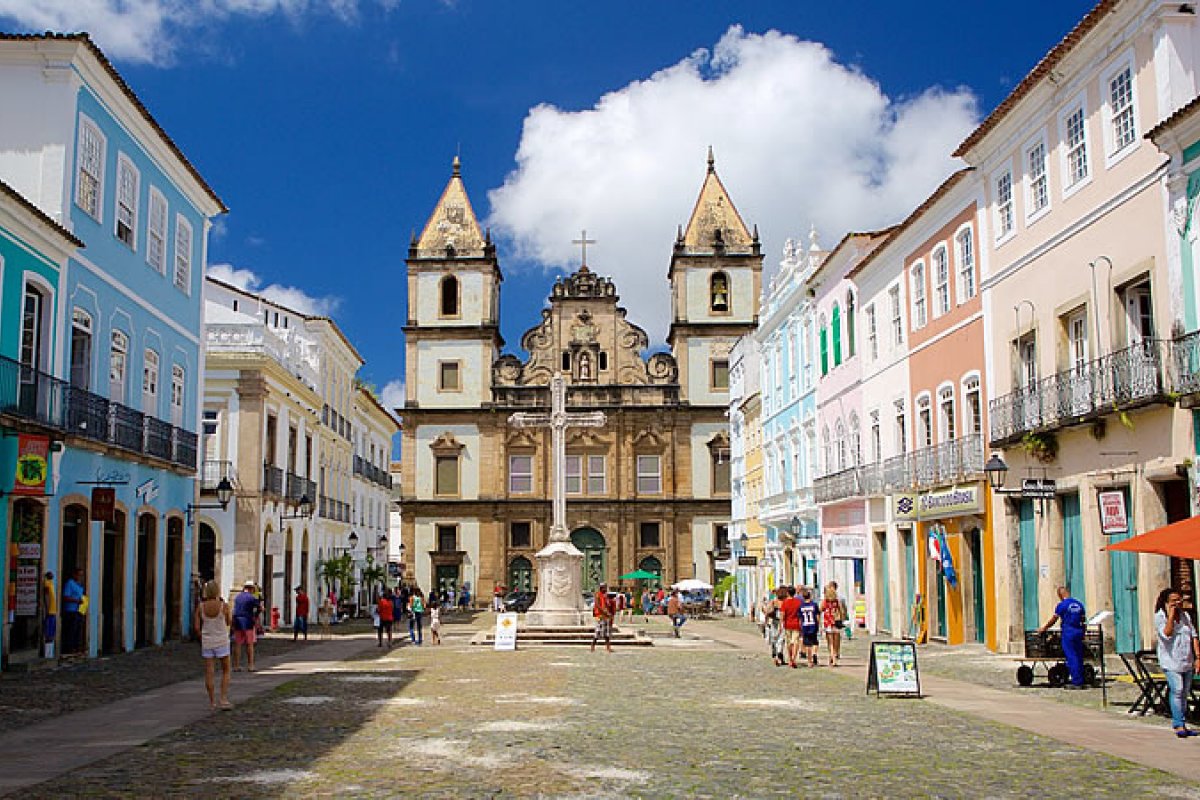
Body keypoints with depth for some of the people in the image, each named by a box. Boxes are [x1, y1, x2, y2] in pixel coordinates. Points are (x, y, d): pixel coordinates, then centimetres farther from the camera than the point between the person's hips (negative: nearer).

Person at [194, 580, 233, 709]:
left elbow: (197, 627, -3)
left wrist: (202, 637, 15)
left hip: (207, 642, 2)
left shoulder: (201, 607, -5)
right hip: (221, 642, -2)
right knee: (225, 671, 11)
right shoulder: (224, 606, -12)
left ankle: (212, 701, 11)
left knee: (209, 673, 7)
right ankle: (224, 699, 1)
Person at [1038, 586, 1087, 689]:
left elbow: (1052, 620, 0)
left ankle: (1076, 682, -7)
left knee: (1071, 657, -5)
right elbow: (1083, 621, 16)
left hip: (1068, 632, -6)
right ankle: (1080, 682, 11)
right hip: (1079, 632, 6)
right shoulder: (1079, 604, 12)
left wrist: (1043, 628, 14)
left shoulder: (1062, 605, -6)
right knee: (1079, 657, 10)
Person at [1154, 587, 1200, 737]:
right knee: (1177, 691, -16)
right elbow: (1166, 634, -21)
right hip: (1171, 661, -6)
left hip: (1187, 661, 6)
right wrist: (1171, 615, -19)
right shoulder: (1160, 617, -5)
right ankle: (1179, 725, -14)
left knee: (1185, 693, 8)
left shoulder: (1186, 616, 12)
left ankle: (1182, 726, 14)